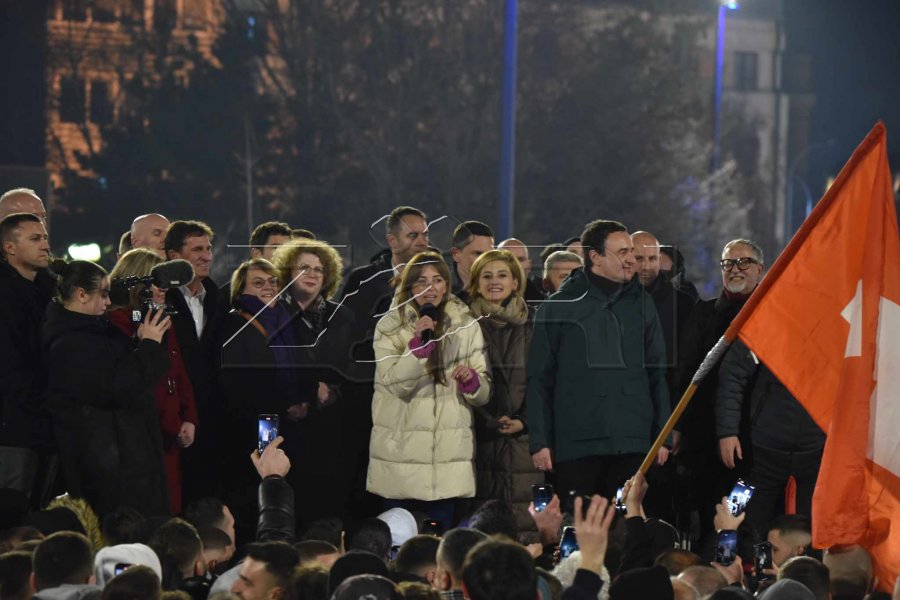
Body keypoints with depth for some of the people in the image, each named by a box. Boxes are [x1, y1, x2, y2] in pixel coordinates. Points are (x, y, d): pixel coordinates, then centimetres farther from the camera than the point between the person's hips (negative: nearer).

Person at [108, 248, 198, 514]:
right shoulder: (118, 323, -9)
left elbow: (180, 377, 20)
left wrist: (189, 420, 5)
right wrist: (174, 426, -10)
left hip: (169, 441, 8)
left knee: (170, 511, 4)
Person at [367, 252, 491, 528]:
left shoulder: (466, 326, 8)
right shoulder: (390, 326, 1)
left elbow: (483, 394, 7)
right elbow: (394, 385, -11)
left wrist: (472, 380, -15)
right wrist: (417, 343, -22)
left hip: (448, 456, 1)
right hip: (400, 452, -1)